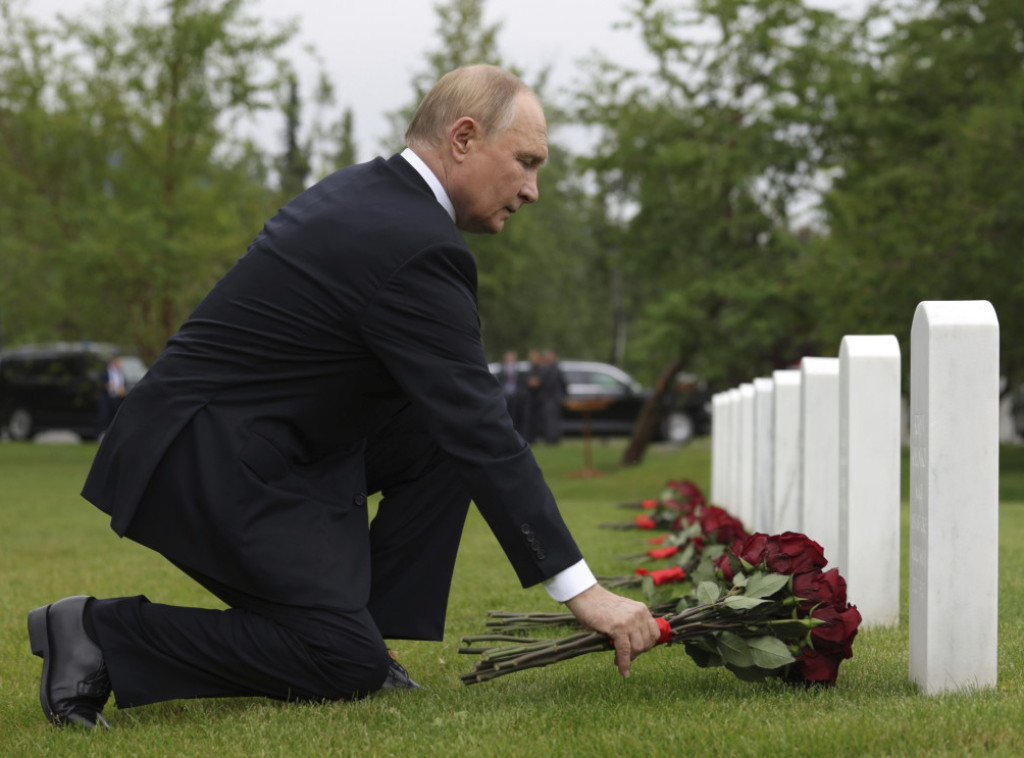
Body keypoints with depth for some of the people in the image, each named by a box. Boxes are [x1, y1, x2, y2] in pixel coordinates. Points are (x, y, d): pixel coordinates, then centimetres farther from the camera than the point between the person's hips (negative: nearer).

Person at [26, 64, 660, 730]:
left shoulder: (362, 192, 11)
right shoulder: (415, 246, -20)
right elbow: (481, 432, -22)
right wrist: (580, 589, -20)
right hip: (209, 464, -10)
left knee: (441, 442, 7)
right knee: (348, 667, -12)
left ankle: (362, 638, 8)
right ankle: (100, 634, -8)